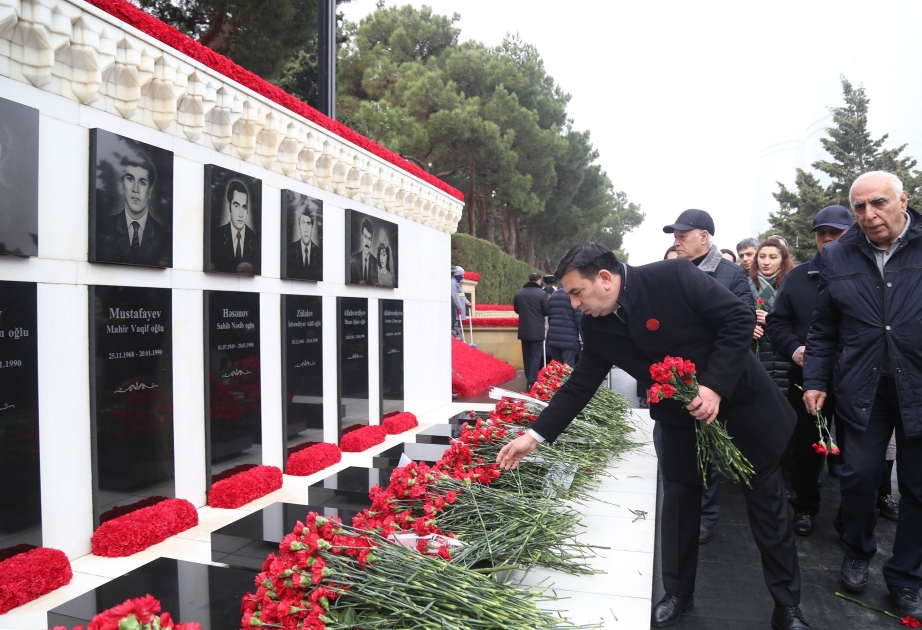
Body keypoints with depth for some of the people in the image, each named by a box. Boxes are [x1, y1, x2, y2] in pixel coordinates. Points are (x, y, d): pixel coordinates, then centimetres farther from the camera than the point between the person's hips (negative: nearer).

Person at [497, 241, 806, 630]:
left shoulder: (674, 277, -24)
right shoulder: (598, 327, -8)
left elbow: (739, 317, -21)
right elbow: (580, 386, -3)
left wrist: (714, 385, -27)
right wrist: (535, 435, -8)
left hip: (739, 399, -4)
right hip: (681, 417, 4)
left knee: (767, 504, 10)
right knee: (678, 504, 9)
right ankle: (678, 594, 31)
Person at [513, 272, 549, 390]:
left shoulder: (519, 293, 2)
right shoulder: (542, 293, -13)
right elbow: (546, 312, -7)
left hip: (524, 330, 5)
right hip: (537, 331, -4)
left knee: (527, 355, 14)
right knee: (536, 356, -2)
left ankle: (528, 379, 21)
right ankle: (532, 382, -10)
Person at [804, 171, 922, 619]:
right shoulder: (838, 257, 4)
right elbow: (823, 329, 8)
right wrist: (815, 380, 4)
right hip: (863, 388, 1)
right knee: (858, 475, 3)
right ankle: (858, 553, 31)